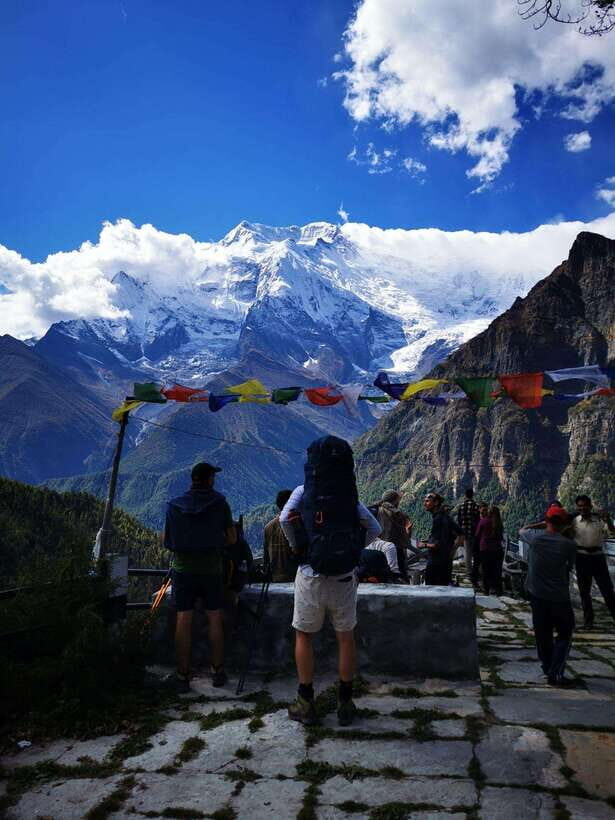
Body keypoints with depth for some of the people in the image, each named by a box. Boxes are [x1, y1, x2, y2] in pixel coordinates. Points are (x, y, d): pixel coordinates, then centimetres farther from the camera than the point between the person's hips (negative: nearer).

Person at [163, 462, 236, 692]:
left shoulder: (174, 505, -2)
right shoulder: (219, 503, -7)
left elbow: (165, 541, 4)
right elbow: (232, 538, -3)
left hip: (182, 569, 1)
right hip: (211, 570, -1)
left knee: (183, 621, 5)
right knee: (215, 619, 10)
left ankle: (183, 675, 9)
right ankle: (218, 672, 18)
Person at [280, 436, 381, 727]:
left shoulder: (303, 491, -3)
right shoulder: (351, 495, 3)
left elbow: (285, 518, -17)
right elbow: (374, 529, -3)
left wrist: (297, 546, 0)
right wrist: (352, 550, 7)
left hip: (311, 576, -2)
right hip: (345, 578, 2)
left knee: (303, 636, 14)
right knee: (345, 638, 14)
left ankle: (306, 705, 18)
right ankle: (345, 703, 22)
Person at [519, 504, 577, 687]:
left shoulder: (535, 537, -9)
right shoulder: (568, 545, -12)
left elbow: (521, 530, 13)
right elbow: (569, 568, 1)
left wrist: (540, 524, 14)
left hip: (537, 594, 3)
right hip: (559, 596, -2)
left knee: (542, 634, 15)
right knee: (564, 634, 10)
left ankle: (548, 668, 28)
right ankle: (555, 673, 3)